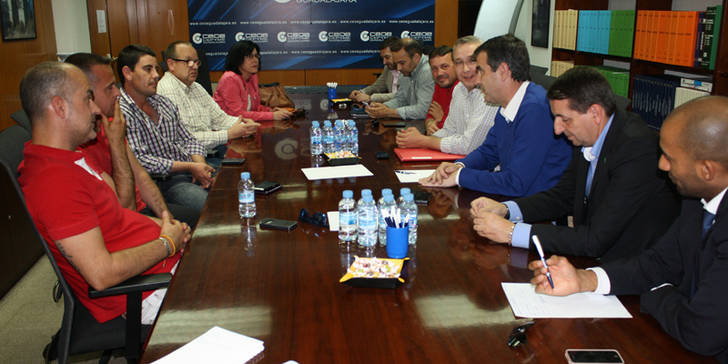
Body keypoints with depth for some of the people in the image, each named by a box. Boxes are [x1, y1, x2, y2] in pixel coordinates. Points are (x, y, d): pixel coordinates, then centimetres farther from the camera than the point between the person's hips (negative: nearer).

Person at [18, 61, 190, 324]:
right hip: (146, 295, -10)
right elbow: (102, 274, -29)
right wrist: (167, 243, -16)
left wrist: (162, 224, 1)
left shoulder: (72, 158, 7)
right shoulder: (54, 180, -26)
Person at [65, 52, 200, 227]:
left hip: (144, 207, 9)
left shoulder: (107, 124, 6)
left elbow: (139, 174, 8)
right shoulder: (76, 147, -25)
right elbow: (124, 206, -21)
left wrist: (166, 217, -3)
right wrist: (117, 142, -20)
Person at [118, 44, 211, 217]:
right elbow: (140, 161, -16)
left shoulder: (164, 103, 18)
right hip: (163, 182, -7)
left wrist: (200, 166, -1)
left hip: (193, 171, 8)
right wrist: (190, 167, -15)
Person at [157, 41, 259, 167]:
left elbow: (218, 117, 20)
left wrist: (240, 122, -3)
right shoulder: (167, 90, -13)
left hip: (215, 150, 9)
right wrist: (229, 134, -22)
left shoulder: (196, 87, 18)